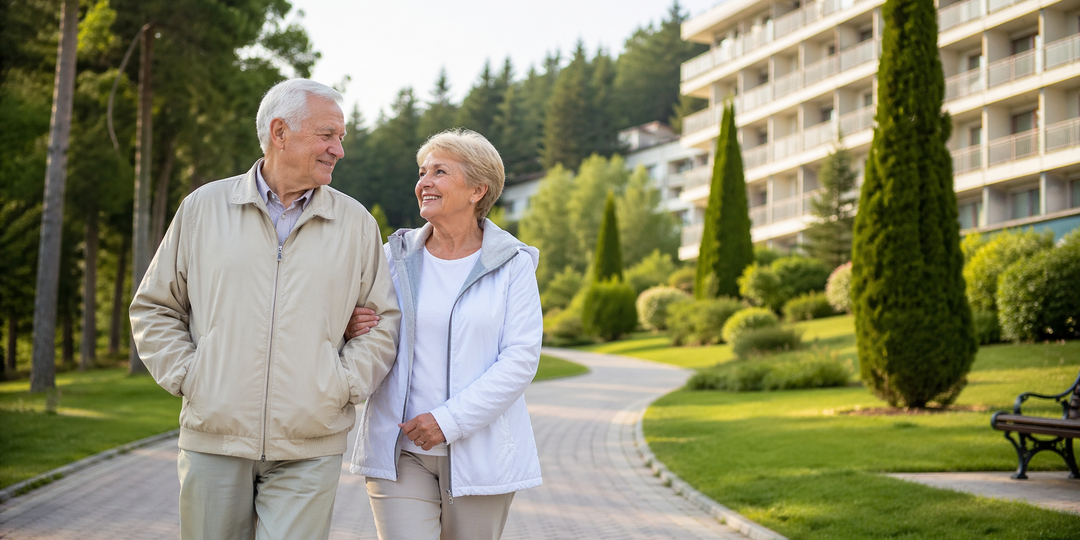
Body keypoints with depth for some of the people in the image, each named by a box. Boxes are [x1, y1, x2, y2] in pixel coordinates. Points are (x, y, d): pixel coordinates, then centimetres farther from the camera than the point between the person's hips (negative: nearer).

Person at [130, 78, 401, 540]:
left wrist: (343, 386, -3)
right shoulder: (203, 208, 6)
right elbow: (154, 309, 11)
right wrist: (186, 377, -1)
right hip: (213, 441, 1)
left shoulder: (356, 223, 7)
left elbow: (384, 321, 9)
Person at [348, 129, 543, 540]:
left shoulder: (513, 264, -1)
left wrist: (450, 420, -16)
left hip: (478, 454, -1)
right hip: (400, 451, 1)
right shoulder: (395, 258, 7)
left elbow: (521, 358, -8)